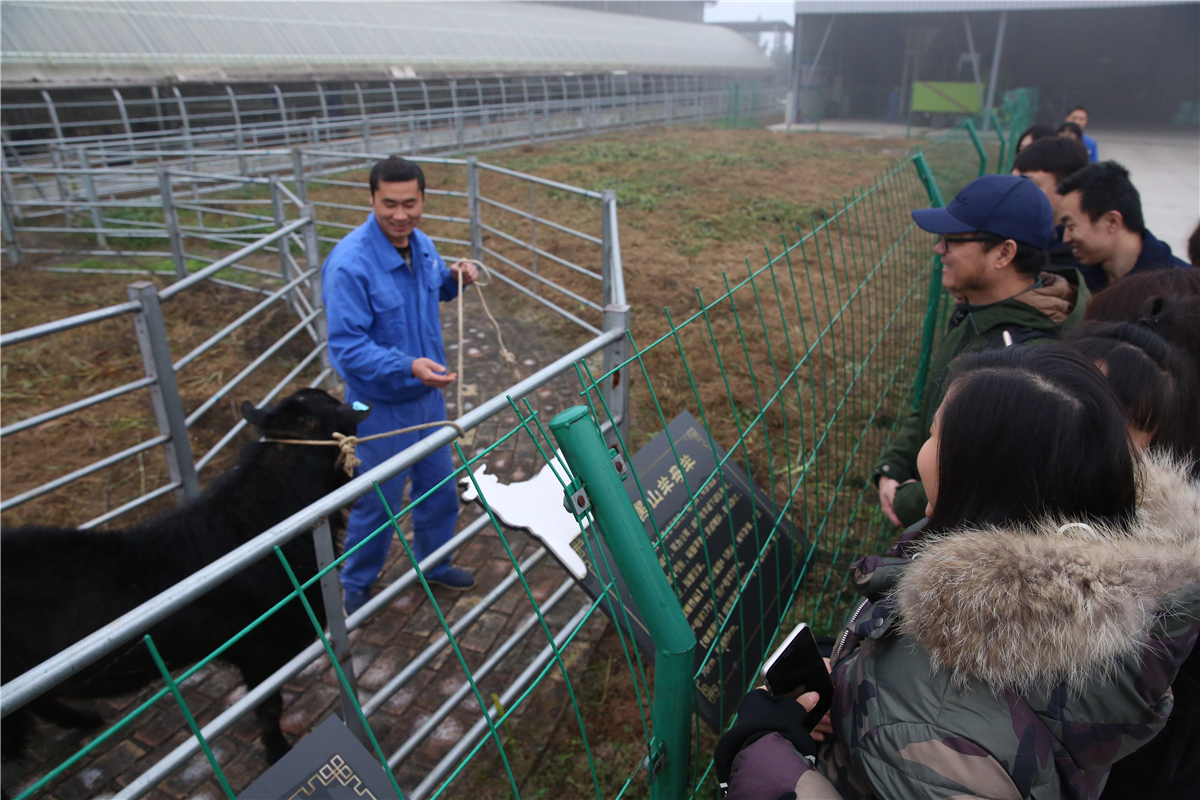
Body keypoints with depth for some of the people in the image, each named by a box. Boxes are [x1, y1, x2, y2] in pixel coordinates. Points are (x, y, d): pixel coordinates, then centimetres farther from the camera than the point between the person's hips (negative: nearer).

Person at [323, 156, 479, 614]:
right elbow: (346, 346, -27)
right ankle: (354, 585, 36)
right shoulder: (349, 263, -27)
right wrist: (407, 366, -39)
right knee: (378, 502, 10)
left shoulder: (421, 244, -3)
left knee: (439, 488, 21)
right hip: (382, 406, -7)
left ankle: (433, 563, 45)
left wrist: (455, 278, -4)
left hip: (428, 394, 7)